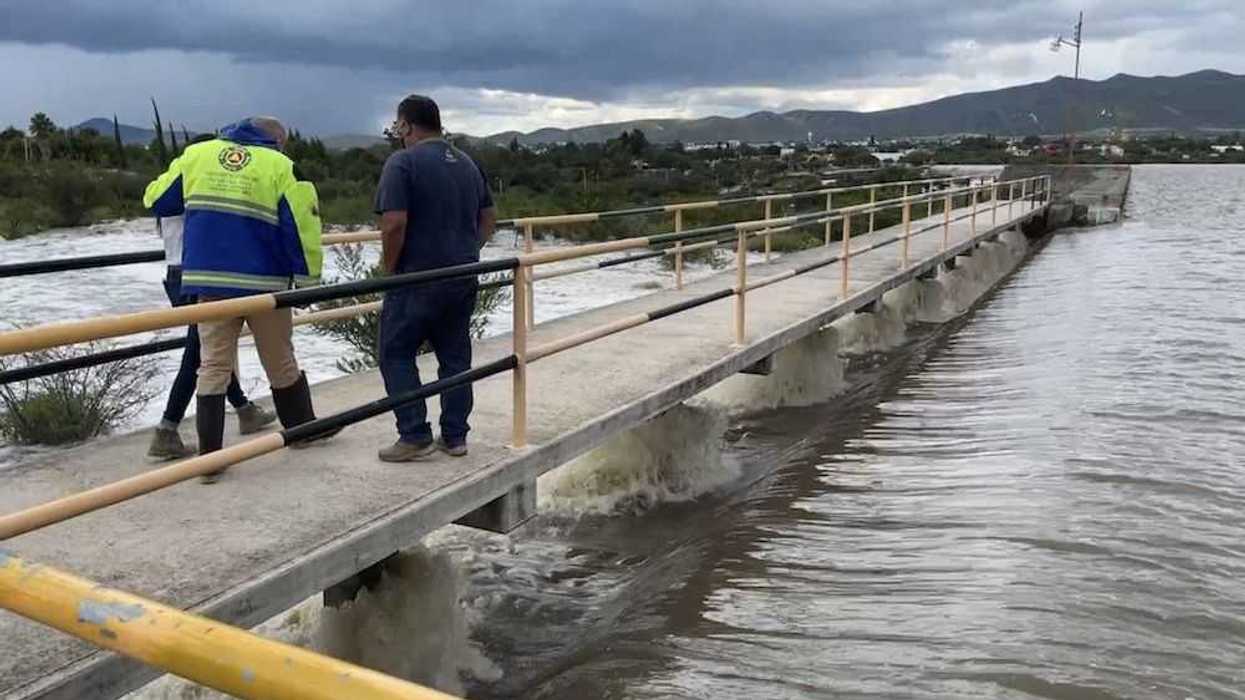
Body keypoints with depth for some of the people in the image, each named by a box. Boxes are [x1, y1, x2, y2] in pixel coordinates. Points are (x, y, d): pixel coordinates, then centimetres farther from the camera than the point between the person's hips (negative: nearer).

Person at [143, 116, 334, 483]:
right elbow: (302, 226, -8)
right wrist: (308, 280, 0)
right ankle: (302, 428, 32)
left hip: (208, 282, 3)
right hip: (263, 284, -2)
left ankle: (210, 456, 6)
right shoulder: (279, 166, -2)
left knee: (213, 366, 7)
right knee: (281, 364, 14)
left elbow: (156, 200, 15)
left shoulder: (197, 154, 8)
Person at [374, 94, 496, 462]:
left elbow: (394, 223, -20)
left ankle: (415, 436, 2)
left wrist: (388, 269, -8)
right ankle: (455, 436, 16)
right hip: (464, 279, 7)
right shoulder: (467, 163, 12)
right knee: (455, 357, 12)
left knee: (397, 355, 5)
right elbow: (489, 218, 16)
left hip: (417, 279, -7)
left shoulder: (402, 162, -11)